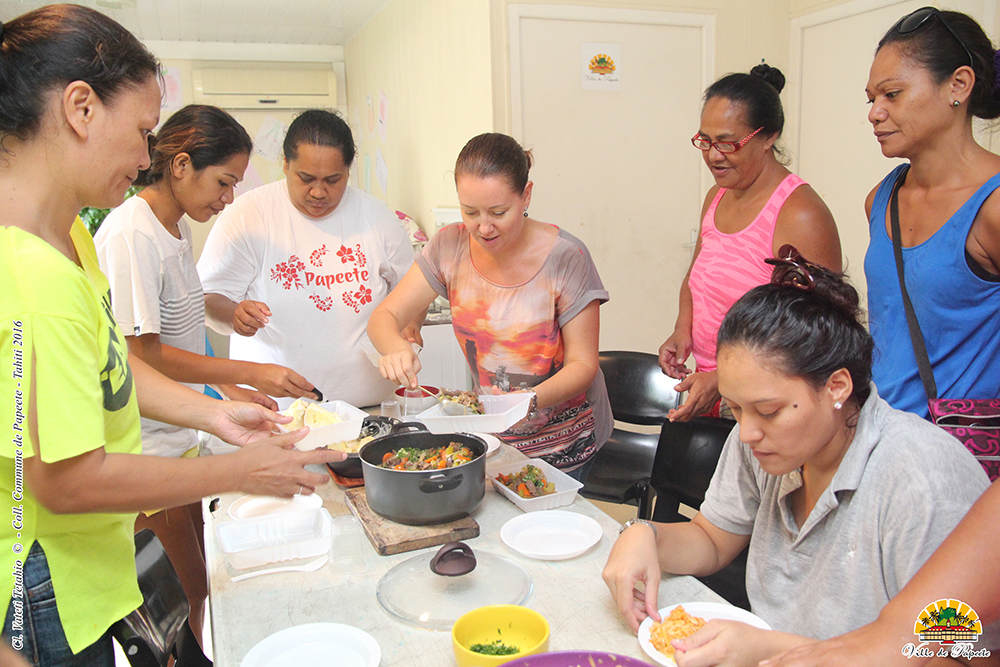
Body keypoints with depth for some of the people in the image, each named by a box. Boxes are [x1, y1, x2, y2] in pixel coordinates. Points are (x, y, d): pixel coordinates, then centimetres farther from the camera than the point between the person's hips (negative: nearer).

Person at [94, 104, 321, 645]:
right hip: (146, 445, -9)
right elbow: (141, 353, -19)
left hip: (179, 437, 9)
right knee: (184, 590, 2)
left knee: (193, 585, 17)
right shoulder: (130, 233, -19)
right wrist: (249, 373, -17)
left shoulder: (177, 226, 9)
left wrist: (226, 389, 8)